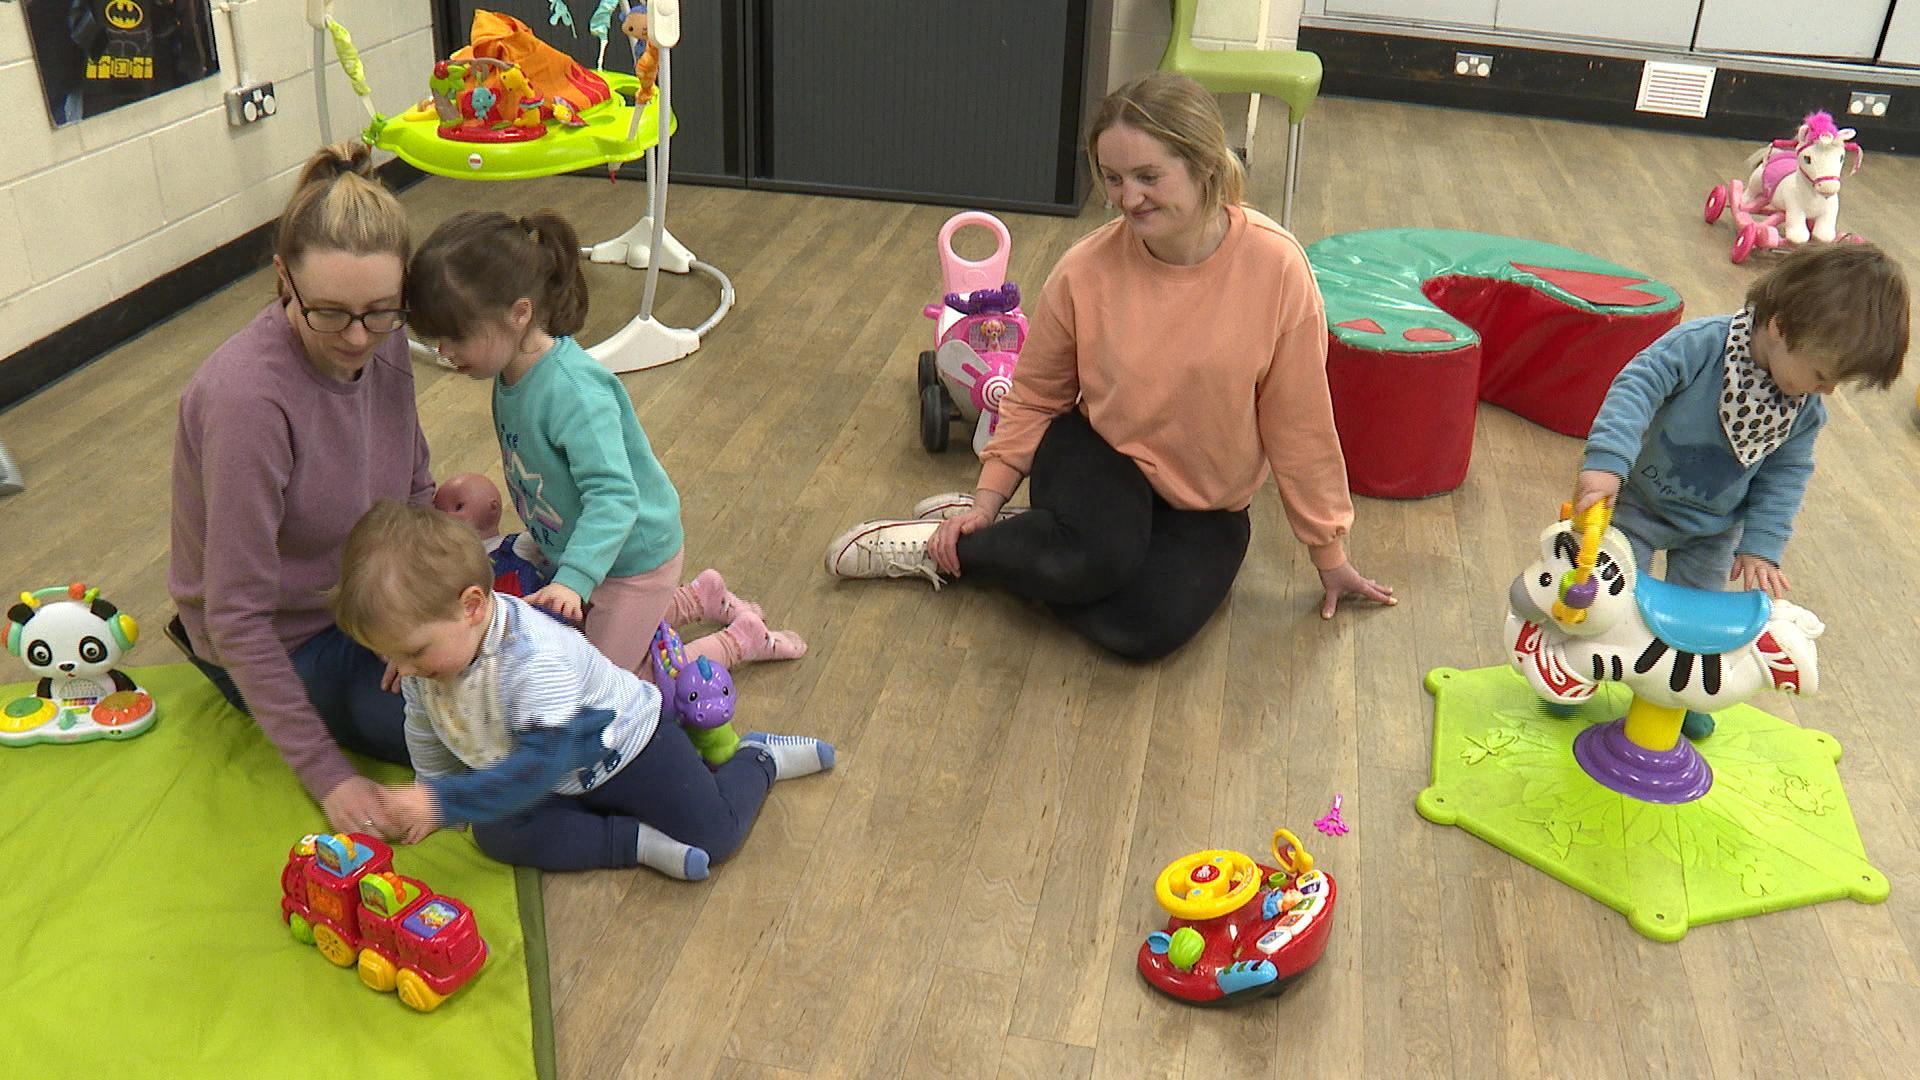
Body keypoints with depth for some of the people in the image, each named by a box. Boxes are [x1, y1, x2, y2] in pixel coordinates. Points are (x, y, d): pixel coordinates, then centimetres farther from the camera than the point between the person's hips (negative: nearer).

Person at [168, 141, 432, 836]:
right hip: (284, 641, -7)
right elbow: (238, 615, -29)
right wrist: (325, 774, -25)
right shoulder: (247, 398, -34)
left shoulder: (383, 339, -14)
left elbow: (413, 489, 1)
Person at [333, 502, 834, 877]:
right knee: (495, 834, -18)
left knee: (713, 834, -11)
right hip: (552, 784, 7)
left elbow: (541, 765, -40)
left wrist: (444, 801, -41)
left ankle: (757, 758, 18)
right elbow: (424, 730, 6)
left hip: (621, 746, -7)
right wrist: (429, 793, 9)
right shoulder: (432, 646, -14)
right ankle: (637, 841, -13)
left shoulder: (534, 660, -40)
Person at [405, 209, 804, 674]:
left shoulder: (573, 392, -34)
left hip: (633, 558, -9)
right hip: (566, 550, 9)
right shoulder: (512, 372, -6)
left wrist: (572, 579, -49)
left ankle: (741, 641, 15)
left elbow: (614, 495, -40)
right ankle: (701, 597, 33)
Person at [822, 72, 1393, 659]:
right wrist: (987, 502, -5)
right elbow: (1033, 397, 2)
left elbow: (1298, 421, -9)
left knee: (1149, 626, -28)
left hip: (1205, 507, 1)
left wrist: (1330, 557, 0)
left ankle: (950, 554, -8)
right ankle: (957, 534, -6)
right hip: (1097, 459, -1)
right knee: (1097, 555, -37)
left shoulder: (1275, 266, -18)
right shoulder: (1086, 269, -15)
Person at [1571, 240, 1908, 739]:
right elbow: (1636, 389, -36)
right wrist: (1606, 460, -49)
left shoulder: (1807, 409, -14)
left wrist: (1761, 547, -12)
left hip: (1713, 531, 4)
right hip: (1639, 505, -4)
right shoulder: (1700, 344, -31)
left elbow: (1785, 476, -5)